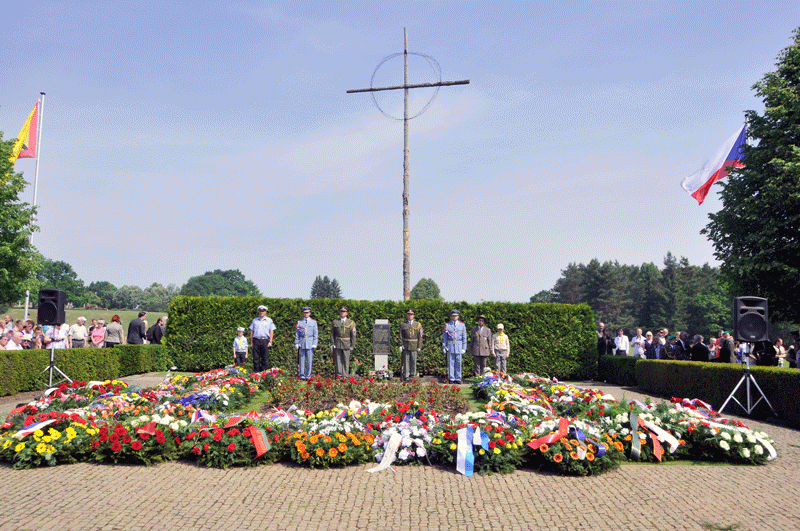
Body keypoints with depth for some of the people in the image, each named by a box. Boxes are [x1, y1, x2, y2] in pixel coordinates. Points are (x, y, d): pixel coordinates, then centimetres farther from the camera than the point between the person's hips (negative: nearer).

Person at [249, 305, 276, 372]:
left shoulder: (269, 320, 8)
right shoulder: (255, 320, 15)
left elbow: (271, 332, 5)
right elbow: (251, 331, 15)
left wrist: (270, 342, -3)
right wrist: (251, 341, 8)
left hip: (265, 340, -2)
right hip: (256, 340, 2)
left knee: (265, 358, -2)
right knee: (256, 357, 1)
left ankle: (264, 371, 3)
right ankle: (256, 371, 7)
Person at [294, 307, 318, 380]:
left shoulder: (313, 322, 6)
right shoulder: (299, 322, 9)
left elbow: (316, 334, 4)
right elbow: (297, 334, 10)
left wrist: (314, 344, -4)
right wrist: (296, 343, 3)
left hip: (310, 343, -1)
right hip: (302, 343, 1)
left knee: (309, 360, -2)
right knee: (302, 359, 2)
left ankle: (308, 375, 5)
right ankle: (302, 375, 7)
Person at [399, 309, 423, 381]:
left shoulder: (417, 324, 7)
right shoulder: (403, 324, 7)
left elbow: (420, 336, 6)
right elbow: (400, 336, 6)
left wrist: (419, 346, 0)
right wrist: (401, 345, -2)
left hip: (414, 345, 0)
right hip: (405, 345, 0)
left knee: (413, 361, 3)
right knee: (406, 361, 0)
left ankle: (412, 375, 13)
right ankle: (406, 376, 5)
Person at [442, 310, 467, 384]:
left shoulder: (462, 325, 6)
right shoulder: (447, 325, 4)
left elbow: (464, 338, 7)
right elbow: (444, 337, 7)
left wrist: (464, 348, 2)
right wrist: (444, 347, 1)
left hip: (459, 346, 1)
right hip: (450, 345, -1)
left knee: (458, 363, 2)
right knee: (450, 363, 1)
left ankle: (458, 379, 9)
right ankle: (451, 379, 7)